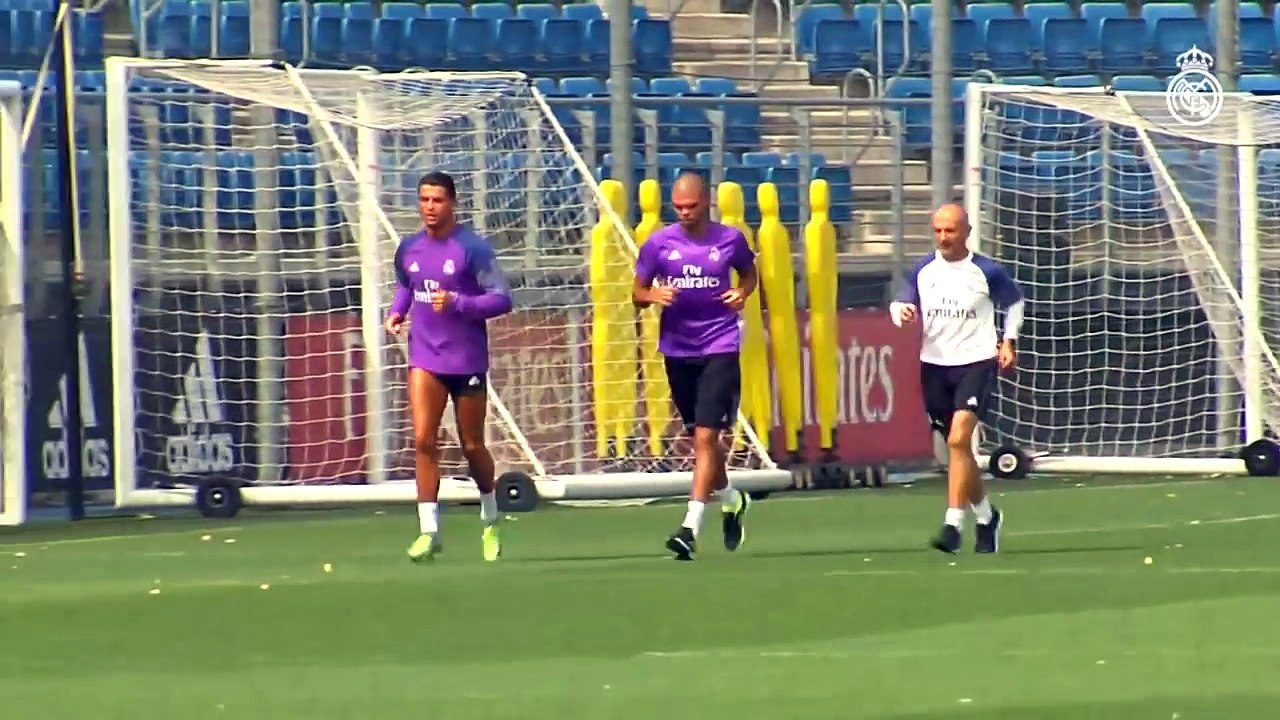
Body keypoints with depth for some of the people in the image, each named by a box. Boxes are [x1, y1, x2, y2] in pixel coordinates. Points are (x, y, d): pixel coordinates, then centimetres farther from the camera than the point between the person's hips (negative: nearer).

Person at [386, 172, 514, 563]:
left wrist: (457, 303, -26)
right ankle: (429, 530, -10)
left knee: (472, 446, 8)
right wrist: (397, 312, 4)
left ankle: (490, 519, 33)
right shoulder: (409, 249, 5)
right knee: (423, 440, -12)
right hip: (425, 358, 3)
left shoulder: (473, 248, -11)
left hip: (467, 359, -3)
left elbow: (501, 298, -13)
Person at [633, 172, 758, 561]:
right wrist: (653, 295, -15)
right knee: (702, 437, 14)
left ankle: (691, 527, -18)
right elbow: (638, 293, 8)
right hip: (677, 349, 3)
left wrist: (743, 293, -4)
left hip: (720, 347, -3)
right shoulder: (659, 243, 1)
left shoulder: (730, 239, 0)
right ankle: (731, 501, 41)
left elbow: (749, 273, 18)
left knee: (705, 436, -14)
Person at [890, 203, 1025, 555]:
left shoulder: (986, 272, -4)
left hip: (976, 363, -5)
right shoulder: (923, 271, 5)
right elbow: (902, 303, 10)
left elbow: (1014, 301, 13)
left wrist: (1009, 341, 4)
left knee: (959, 439, -22)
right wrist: (901, 311, -14)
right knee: (957, 448, 12)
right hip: (934, 365, 5)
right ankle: (986, 515, 33)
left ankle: (953, 524, -23)